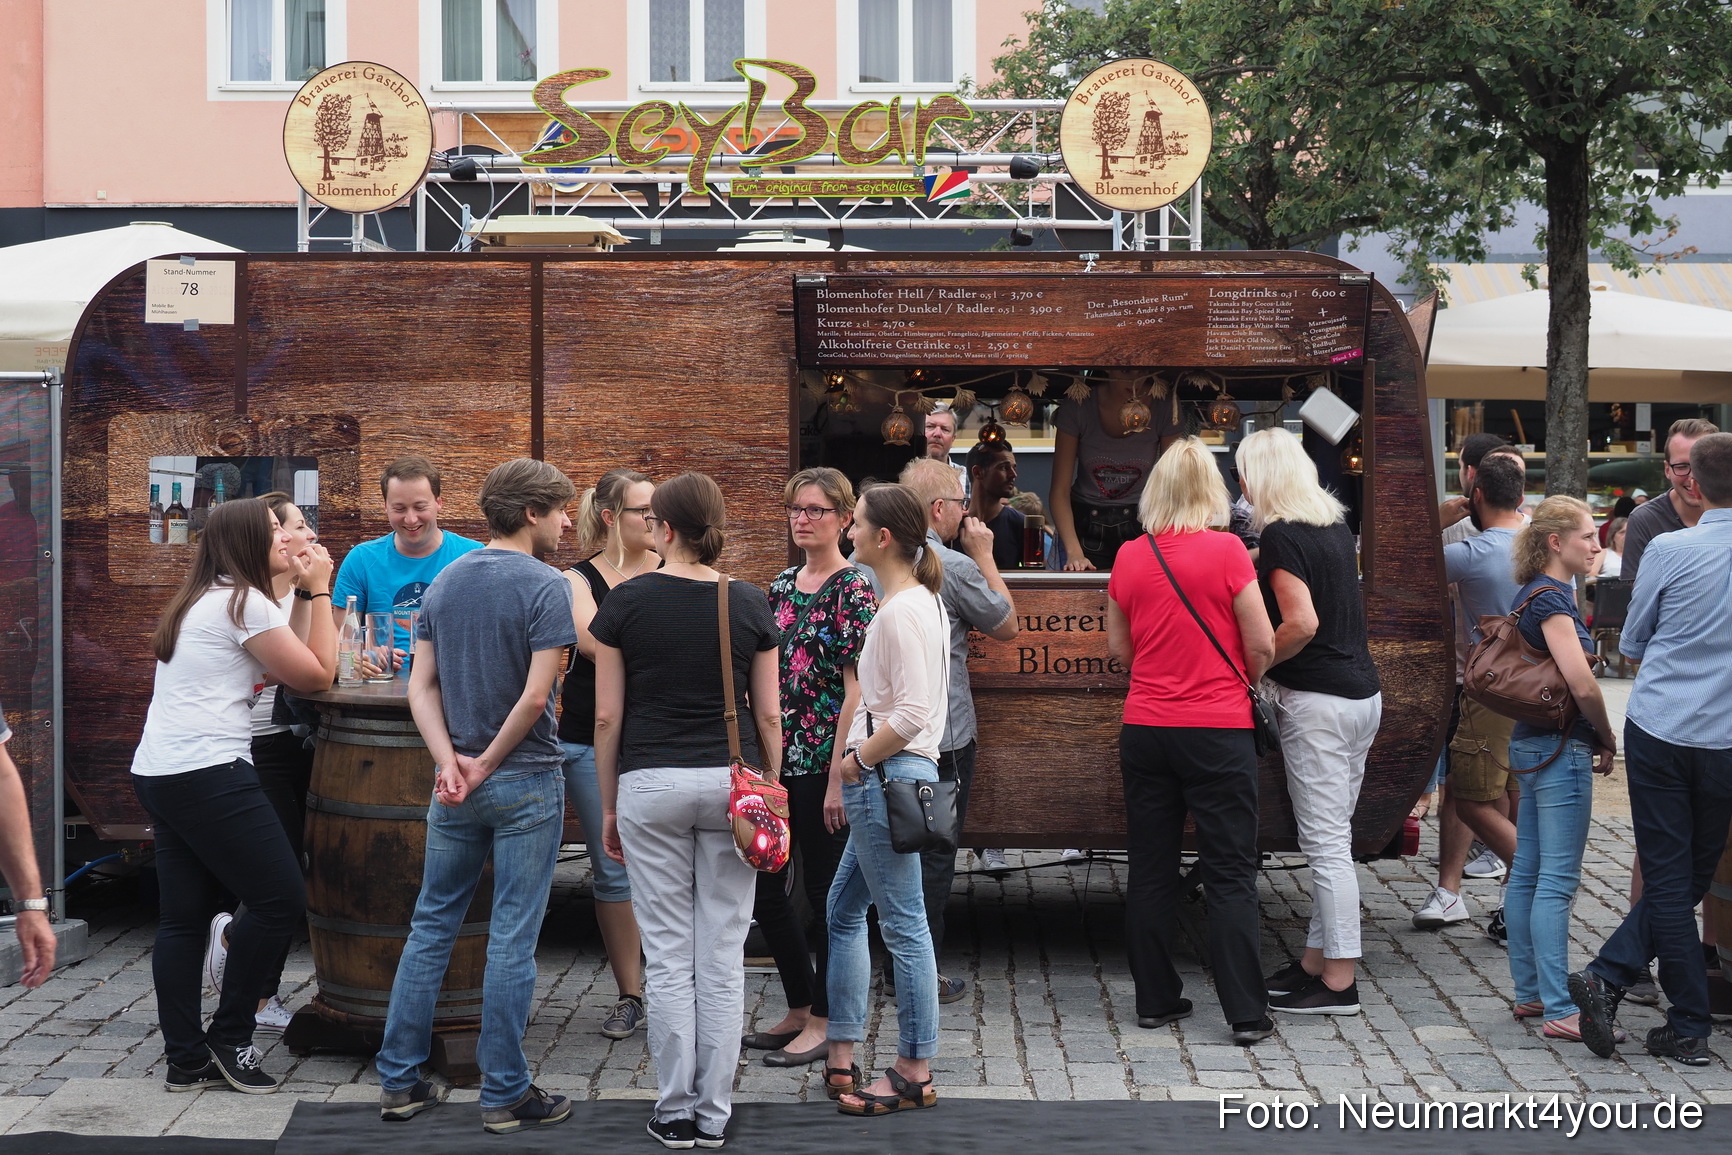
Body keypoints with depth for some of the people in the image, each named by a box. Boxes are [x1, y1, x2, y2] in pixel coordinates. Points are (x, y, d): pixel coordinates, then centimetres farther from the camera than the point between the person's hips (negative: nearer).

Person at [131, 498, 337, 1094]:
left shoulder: (199, 601, 21)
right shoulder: (244, 602, -8)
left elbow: (287, 666, 19)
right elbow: (315, 676, -5)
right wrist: (317, 591, 1)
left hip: (157, 774, 10)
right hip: (209, 772, -10)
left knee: (183, 916, 10)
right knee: (281, 899, -3)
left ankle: (186, 1059, 13)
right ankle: (230, 1036, 6)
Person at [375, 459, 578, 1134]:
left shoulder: (446, 581, 9)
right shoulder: (545, 586, -11)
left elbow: (421, 685, 4)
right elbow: (535, 697, -19)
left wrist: (451, 762, -4)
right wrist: (488, 764, -8)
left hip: (455, 785, 6)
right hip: (526, 783, -6)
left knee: (431, 926, 14)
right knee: (512, 939, 1)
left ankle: (399, 1082, 18)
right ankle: (504, 1095, 8)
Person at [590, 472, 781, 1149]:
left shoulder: (626, 603, -3)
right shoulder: (749, 605, 1)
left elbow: (607, 717, -1)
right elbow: (769, 716, 3)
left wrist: (609, 807, 8)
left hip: (651, 783, -1)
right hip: (732, 782, 1)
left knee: (668, 956, 5)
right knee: (722, 956, 6)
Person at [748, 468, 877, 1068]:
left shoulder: (853, 589, -9)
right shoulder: (782, 585, 12)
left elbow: (856, 688, -13)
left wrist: (839, 775, -18)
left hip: (824, 760, -8)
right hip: (777, 757, 8)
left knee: (828, 890, 3)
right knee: (763, 888, 11)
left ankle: (825, 1022, 14)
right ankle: (800, 1010, 26)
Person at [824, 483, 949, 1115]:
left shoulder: (901, 610, -17)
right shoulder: (921, 600, 15)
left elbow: (911, 715, -24)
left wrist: (857, 761, -11)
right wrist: (852, 773, 19)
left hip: (889, 776, -11)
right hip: (881, 778, 11)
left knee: (904, 923, -3)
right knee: (844, 908, 16)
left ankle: (914, 1072, 6)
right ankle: (841, 1058, 22)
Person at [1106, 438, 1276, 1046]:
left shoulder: (1129, 557, 2)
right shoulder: (1226, 551, -10)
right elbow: (1261, 644, -8)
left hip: (1144, 728, 4)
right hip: (1217, 729, -4)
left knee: (1151, 869, 12)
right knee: (1231, 875, 1)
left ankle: (1155, 998, 18)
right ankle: (1247, 1013, 2)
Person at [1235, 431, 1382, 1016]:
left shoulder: (1281, 534, -13)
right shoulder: (1335, 526, 12)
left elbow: (1302, 623, -22)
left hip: (1317, 700, -9)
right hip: (1362, 693, 9)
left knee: (1326, 842, -4)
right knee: (1333, 838, 14)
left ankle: (1338, 982, 0)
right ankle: (1316, 960, 21)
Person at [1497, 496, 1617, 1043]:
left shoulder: (1537, 593, 14)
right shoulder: (1552, 598, -15)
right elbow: (1582, 683, -22)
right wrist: (1607, 738, -6)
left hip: (1534, 746, 10)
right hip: (1561, 748, -10)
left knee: (1526, 874, 12)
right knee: (1557, 882, -8)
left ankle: (1529, 993, 20)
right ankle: (1559, 1011, -7)